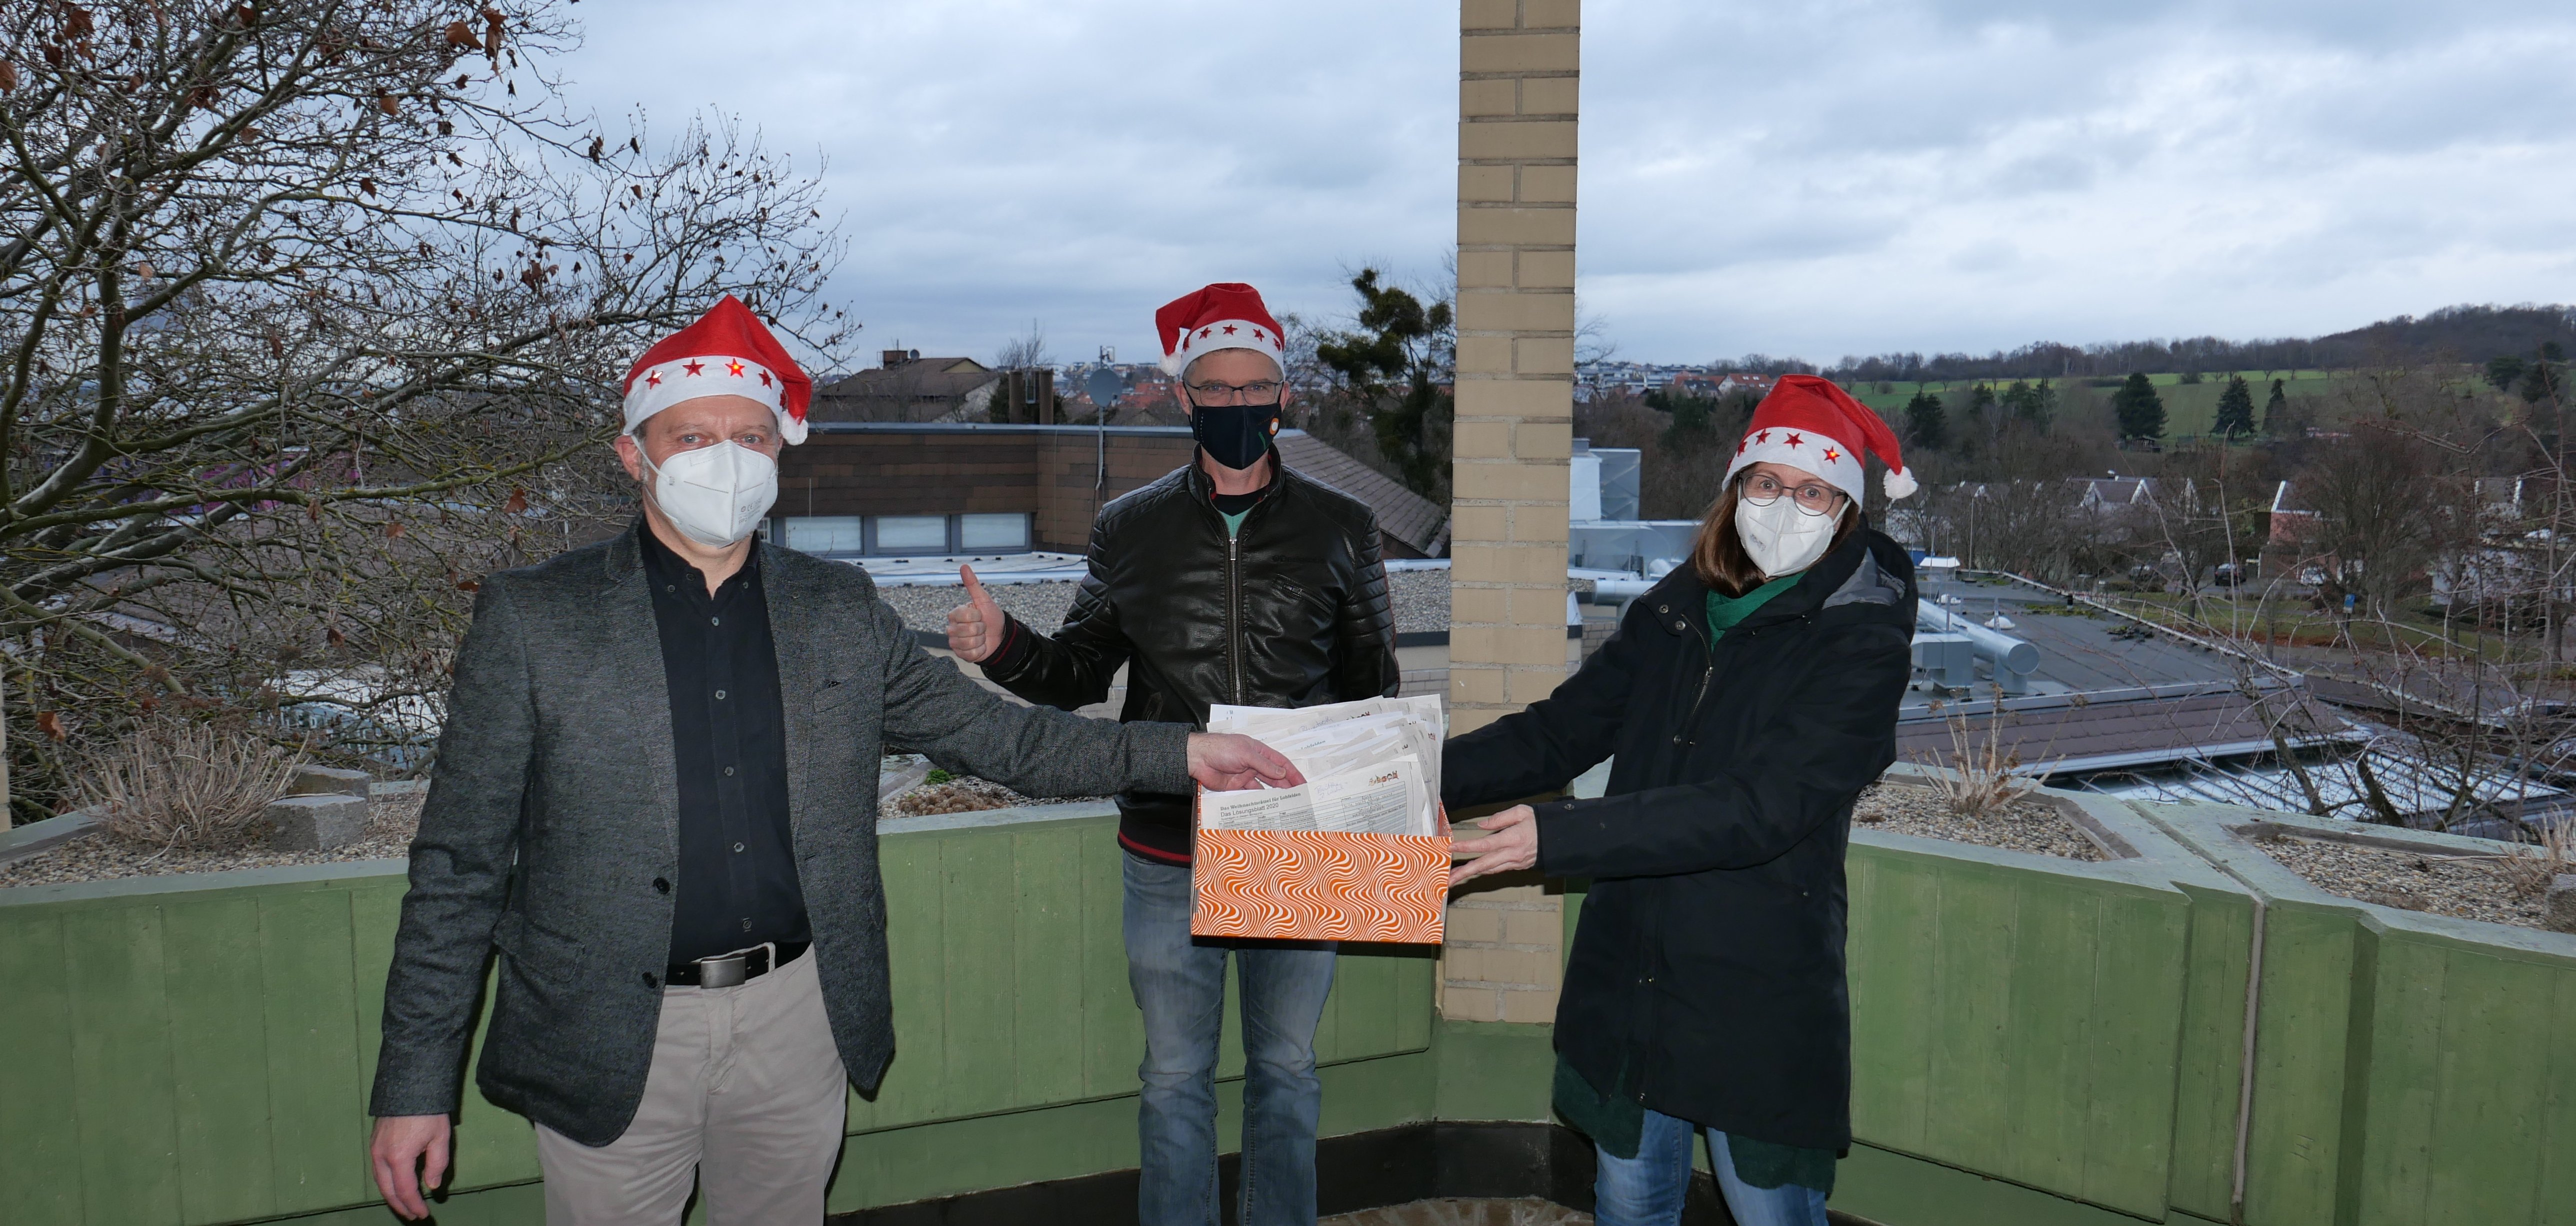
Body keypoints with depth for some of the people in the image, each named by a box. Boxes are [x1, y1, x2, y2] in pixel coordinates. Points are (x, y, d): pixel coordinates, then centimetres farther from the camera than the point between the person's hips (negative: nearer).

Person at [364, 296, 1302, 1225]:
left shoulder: (840, 612, 4)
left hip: (797, 1017, 3)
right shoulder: (530, 620, -5)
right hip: (611, 1039, -2)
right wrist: (415, 1082, -7)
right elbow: (460, 865, -4)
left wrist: (1182, 752, 1)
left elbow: (994, 733, 8)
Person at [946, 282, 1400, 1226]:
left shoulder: (1340, 528, 2)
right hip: (1170, 852, 0)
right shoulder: (1131, 530, 3)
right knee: (1175, 1075, 11)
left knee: (1286, 1069, 15)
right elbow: (1080, 672, 9)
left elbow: (1373, 681, 6)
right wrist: (1002, 646, -11)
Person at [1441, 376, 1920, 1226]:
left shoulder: (1865, 644, -12)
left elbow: (1758, 809, -23)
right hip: (1627, 981, 5)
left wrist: (1558, 836, -30)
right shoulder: (1672, 611, 6)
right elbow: (1560, 732, 9)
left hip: (1759, 1001, -5)